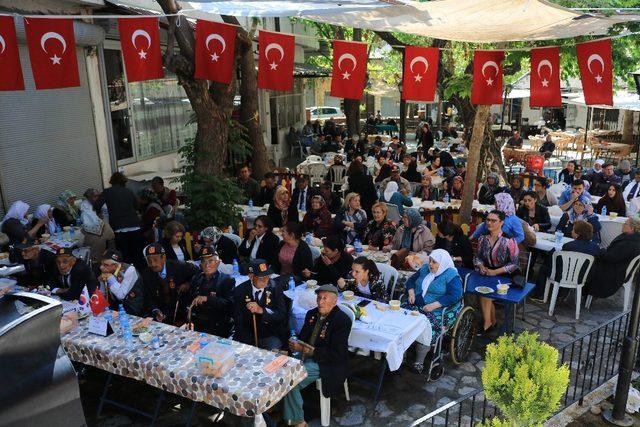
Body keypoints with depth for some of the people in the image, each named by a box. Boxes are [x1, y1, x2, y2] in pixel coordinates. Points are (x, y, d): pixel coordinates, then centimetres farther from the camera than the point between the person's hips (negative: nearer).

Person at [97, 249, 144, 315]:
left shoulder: (129, 270, -17)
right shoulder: (109, 272, 1)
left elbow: (121, 295, -24)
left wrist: (110, 278, -21)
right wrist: (102, 281, -8)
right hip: (115, 309, 7)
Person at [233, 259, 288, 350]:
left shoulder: (275, 289, -4)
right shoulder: (240, 290, -3)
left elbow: (282, 315, -11)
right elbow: (238, 319, -4)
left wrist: (261, 310, -27)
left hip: (270, 336, -1)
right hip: (246, 336, 2)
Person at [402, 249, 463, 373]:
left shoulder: (451, 276, -7)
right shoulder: (425, 269, 13)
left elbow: (455, 296, -17)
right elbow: (411, 280, 20)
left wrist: (434, 305, -22)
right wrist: (411, 293, -1)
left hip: (439, 311, -6)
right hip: (416, 306, 6)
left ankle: (419, 361, -16)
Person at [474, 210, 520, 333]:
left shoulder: (509, 240, -13)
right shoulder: (483, 238, 3)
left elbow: (514, 264, -11)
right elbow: (477, 257, 12)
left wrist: (495, 272, -18)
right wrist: (481, 266, -10)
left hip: (504, 276, -4)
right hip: (487, 275, 4)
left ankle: (488, 323, -3)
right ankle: (491, 322, -4)